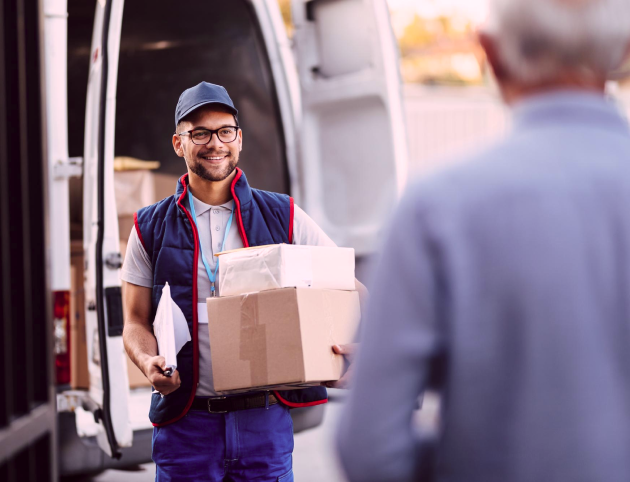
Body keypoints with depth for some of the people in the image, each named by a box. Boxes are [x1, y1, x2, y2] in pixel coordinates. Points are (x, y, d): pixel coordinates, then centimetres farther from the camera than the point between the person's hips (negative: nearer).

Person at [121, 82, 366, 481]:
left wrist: (351, 341, -12)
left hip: (264, 417, 0)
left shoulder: (282, 217, 6)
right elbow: (136, 322, 8)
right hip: (186, 421, 0)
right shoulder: (151, 228, 7)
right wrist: (149, 363, -14)